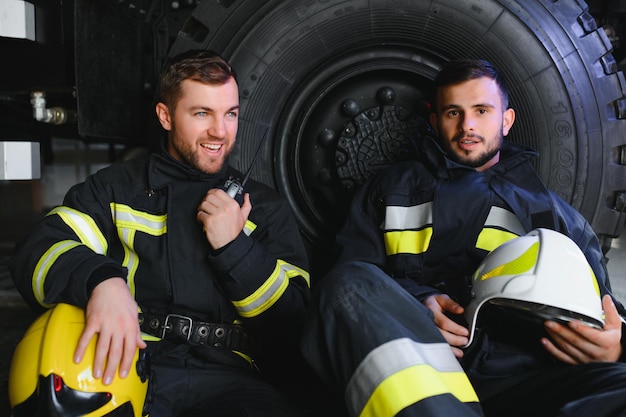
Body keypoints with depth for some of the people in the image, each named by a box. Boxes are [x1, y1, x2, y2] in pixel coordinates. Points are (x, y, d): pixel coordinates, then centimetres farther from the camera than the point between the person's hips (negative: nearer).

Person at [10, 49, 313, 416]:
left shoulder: (266, 206, 16)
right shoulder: (117, 188, 15)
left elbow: (296, 321, 8)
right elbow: (37, 253, 0)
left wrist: (234, 249, -4)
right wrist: (101, 280, -21)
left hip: (228, 376, 1)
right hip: (127, 363, 0)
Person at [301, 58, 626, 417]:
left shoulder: (552, 212, 27)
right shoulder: (392, 189, 24)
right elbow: (355, 277, 14)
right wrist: (416, 305, -8)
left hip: (515, 373, 0)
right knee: (351, 283, -32)